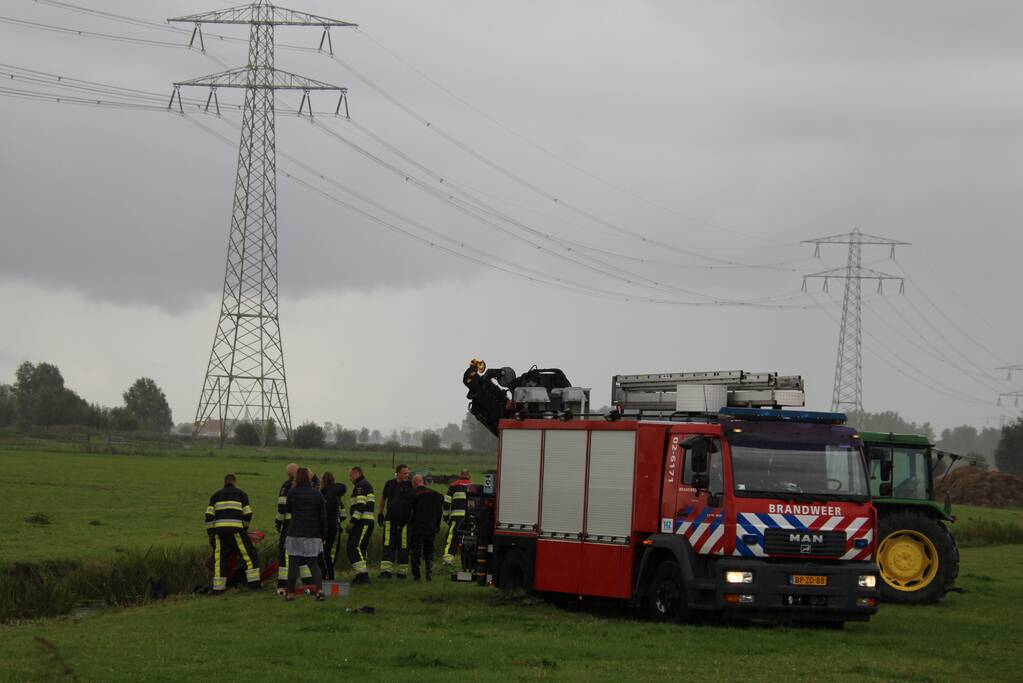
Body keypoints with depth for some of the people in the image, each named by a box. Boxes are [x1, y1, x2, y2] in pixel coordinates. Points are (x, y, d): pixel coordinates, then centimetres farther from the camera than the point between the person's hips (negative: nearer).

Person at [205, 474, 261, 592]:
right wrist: (245, 528, 21)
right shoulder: (241, 494, 13)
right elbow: (248, 514, 6)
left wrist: (210, 534, 11)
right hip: (236, 529, -2)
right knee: (250, 554, 7)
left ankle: (218, 587, 4)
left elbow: (209, 515, 8)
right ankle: (253, 582, -1)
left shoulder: (216, 495, 18)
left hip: (220, 529, 2)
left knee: (219, 559, 8)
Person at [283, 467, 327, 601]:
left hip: (296, 533, -3)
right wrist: (323, 535, 12)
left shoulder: (293, 493, -7)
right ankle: (319, 589, -10)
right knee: (314, 563, 9)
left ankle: (290, 592, 7)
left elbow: (287, 509, 11)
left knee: (293, 564, 6)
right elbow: (323, 516, 5)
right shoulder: (317, 494, 3)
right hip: (313, 535, 3)